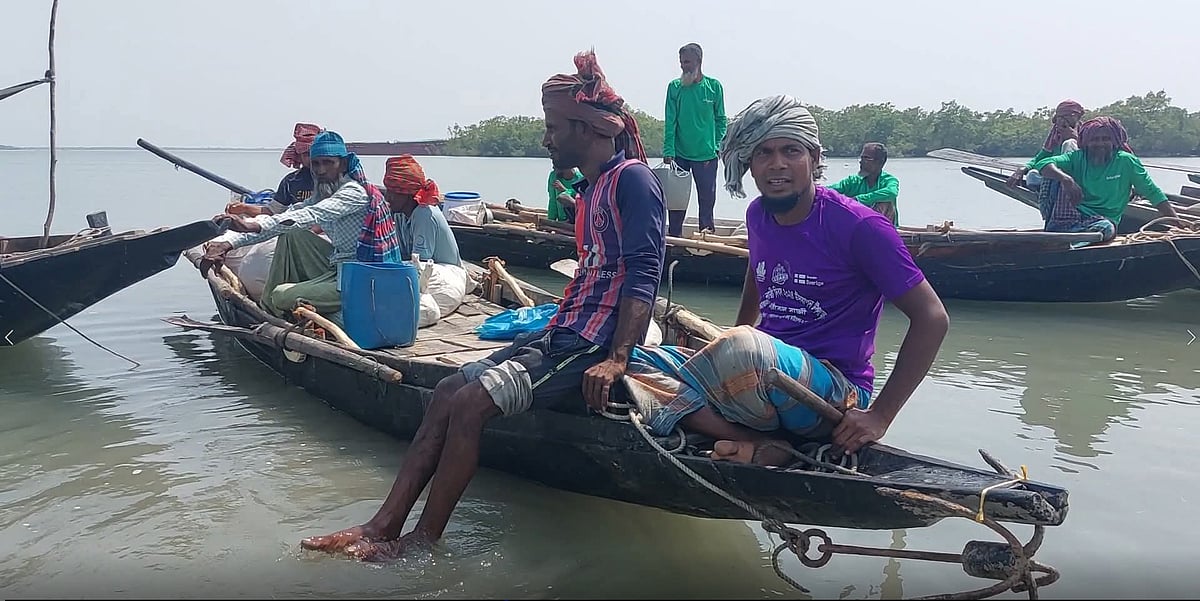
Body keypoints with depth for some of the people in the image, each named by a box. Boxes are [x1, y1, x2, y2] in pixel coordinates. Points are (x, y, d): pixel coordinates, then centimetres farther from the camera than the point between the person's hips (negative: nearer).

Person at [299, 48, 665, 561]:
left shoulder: (632, 177, -11)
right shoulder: (591, 191, 18)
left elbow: (643, 273, -21)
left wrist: (616, 359, -29)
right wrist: (552, 330, 16)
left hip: (594, 349, -10)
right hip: (563, 337, 10)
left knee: (470, 402, -19)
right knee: (449, 389, 2)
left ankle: (423, 540, -4)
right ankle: (384, 527, 4)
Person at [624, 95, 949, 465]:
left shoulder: (858, 227, -12)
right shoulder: (758, 215, 7)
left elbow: (932, 318, -11)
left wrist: (879, 416, -15)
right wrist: (727, 351, 19)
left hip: (836, 393, -7)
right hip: (766, 373, 7)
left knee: (745, 350, -39)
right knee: (634, 361, -13)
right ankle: (764, 448, -22)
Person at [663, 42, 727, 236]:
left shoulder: (714, 87, 0)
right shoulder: (674, 87, 0)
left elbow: (720, 120, 6)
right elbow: (670, 123, -4)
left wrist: (716, 148, -3)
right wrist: (668, 153, -13)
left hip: (706, 156, 0)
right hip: (679, 154, 0)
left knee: (707, 200, 6)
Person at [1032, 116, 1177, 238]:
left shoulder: (1126, 162, 5)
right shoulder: (1077, 158, 6)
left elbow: (1152, 193, 8)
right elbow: (1043, 164, -11)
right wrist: (1065, 179, -31)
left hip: (1103, 219, -1)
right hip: (1072, 214, 1)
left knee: (1107, 228, -37)